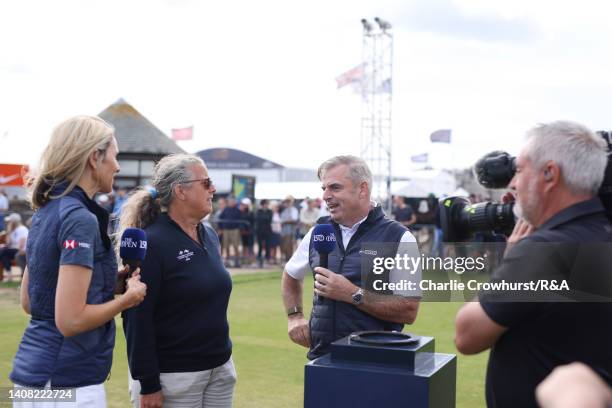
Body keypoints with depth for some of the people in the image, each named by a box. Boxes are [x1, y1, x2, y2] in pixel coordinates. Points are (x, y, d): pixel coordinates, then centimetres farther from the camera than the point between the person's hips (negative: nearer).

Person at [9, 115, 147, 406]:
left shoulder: (45, 212, 8)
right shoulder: (80, 218, -19)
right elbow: (70, 320, -23)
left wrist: (108, 281, 11)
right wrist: (128, 297, -9)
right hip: (66, 382, -9)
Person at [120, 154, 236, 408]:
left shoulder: (209, 236, 8)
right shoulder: (151, 243, -15)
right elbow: (137, 319, -17)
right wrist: (148, 385, -17)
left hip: (219, 369, 7)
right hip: (172, 376, -7)